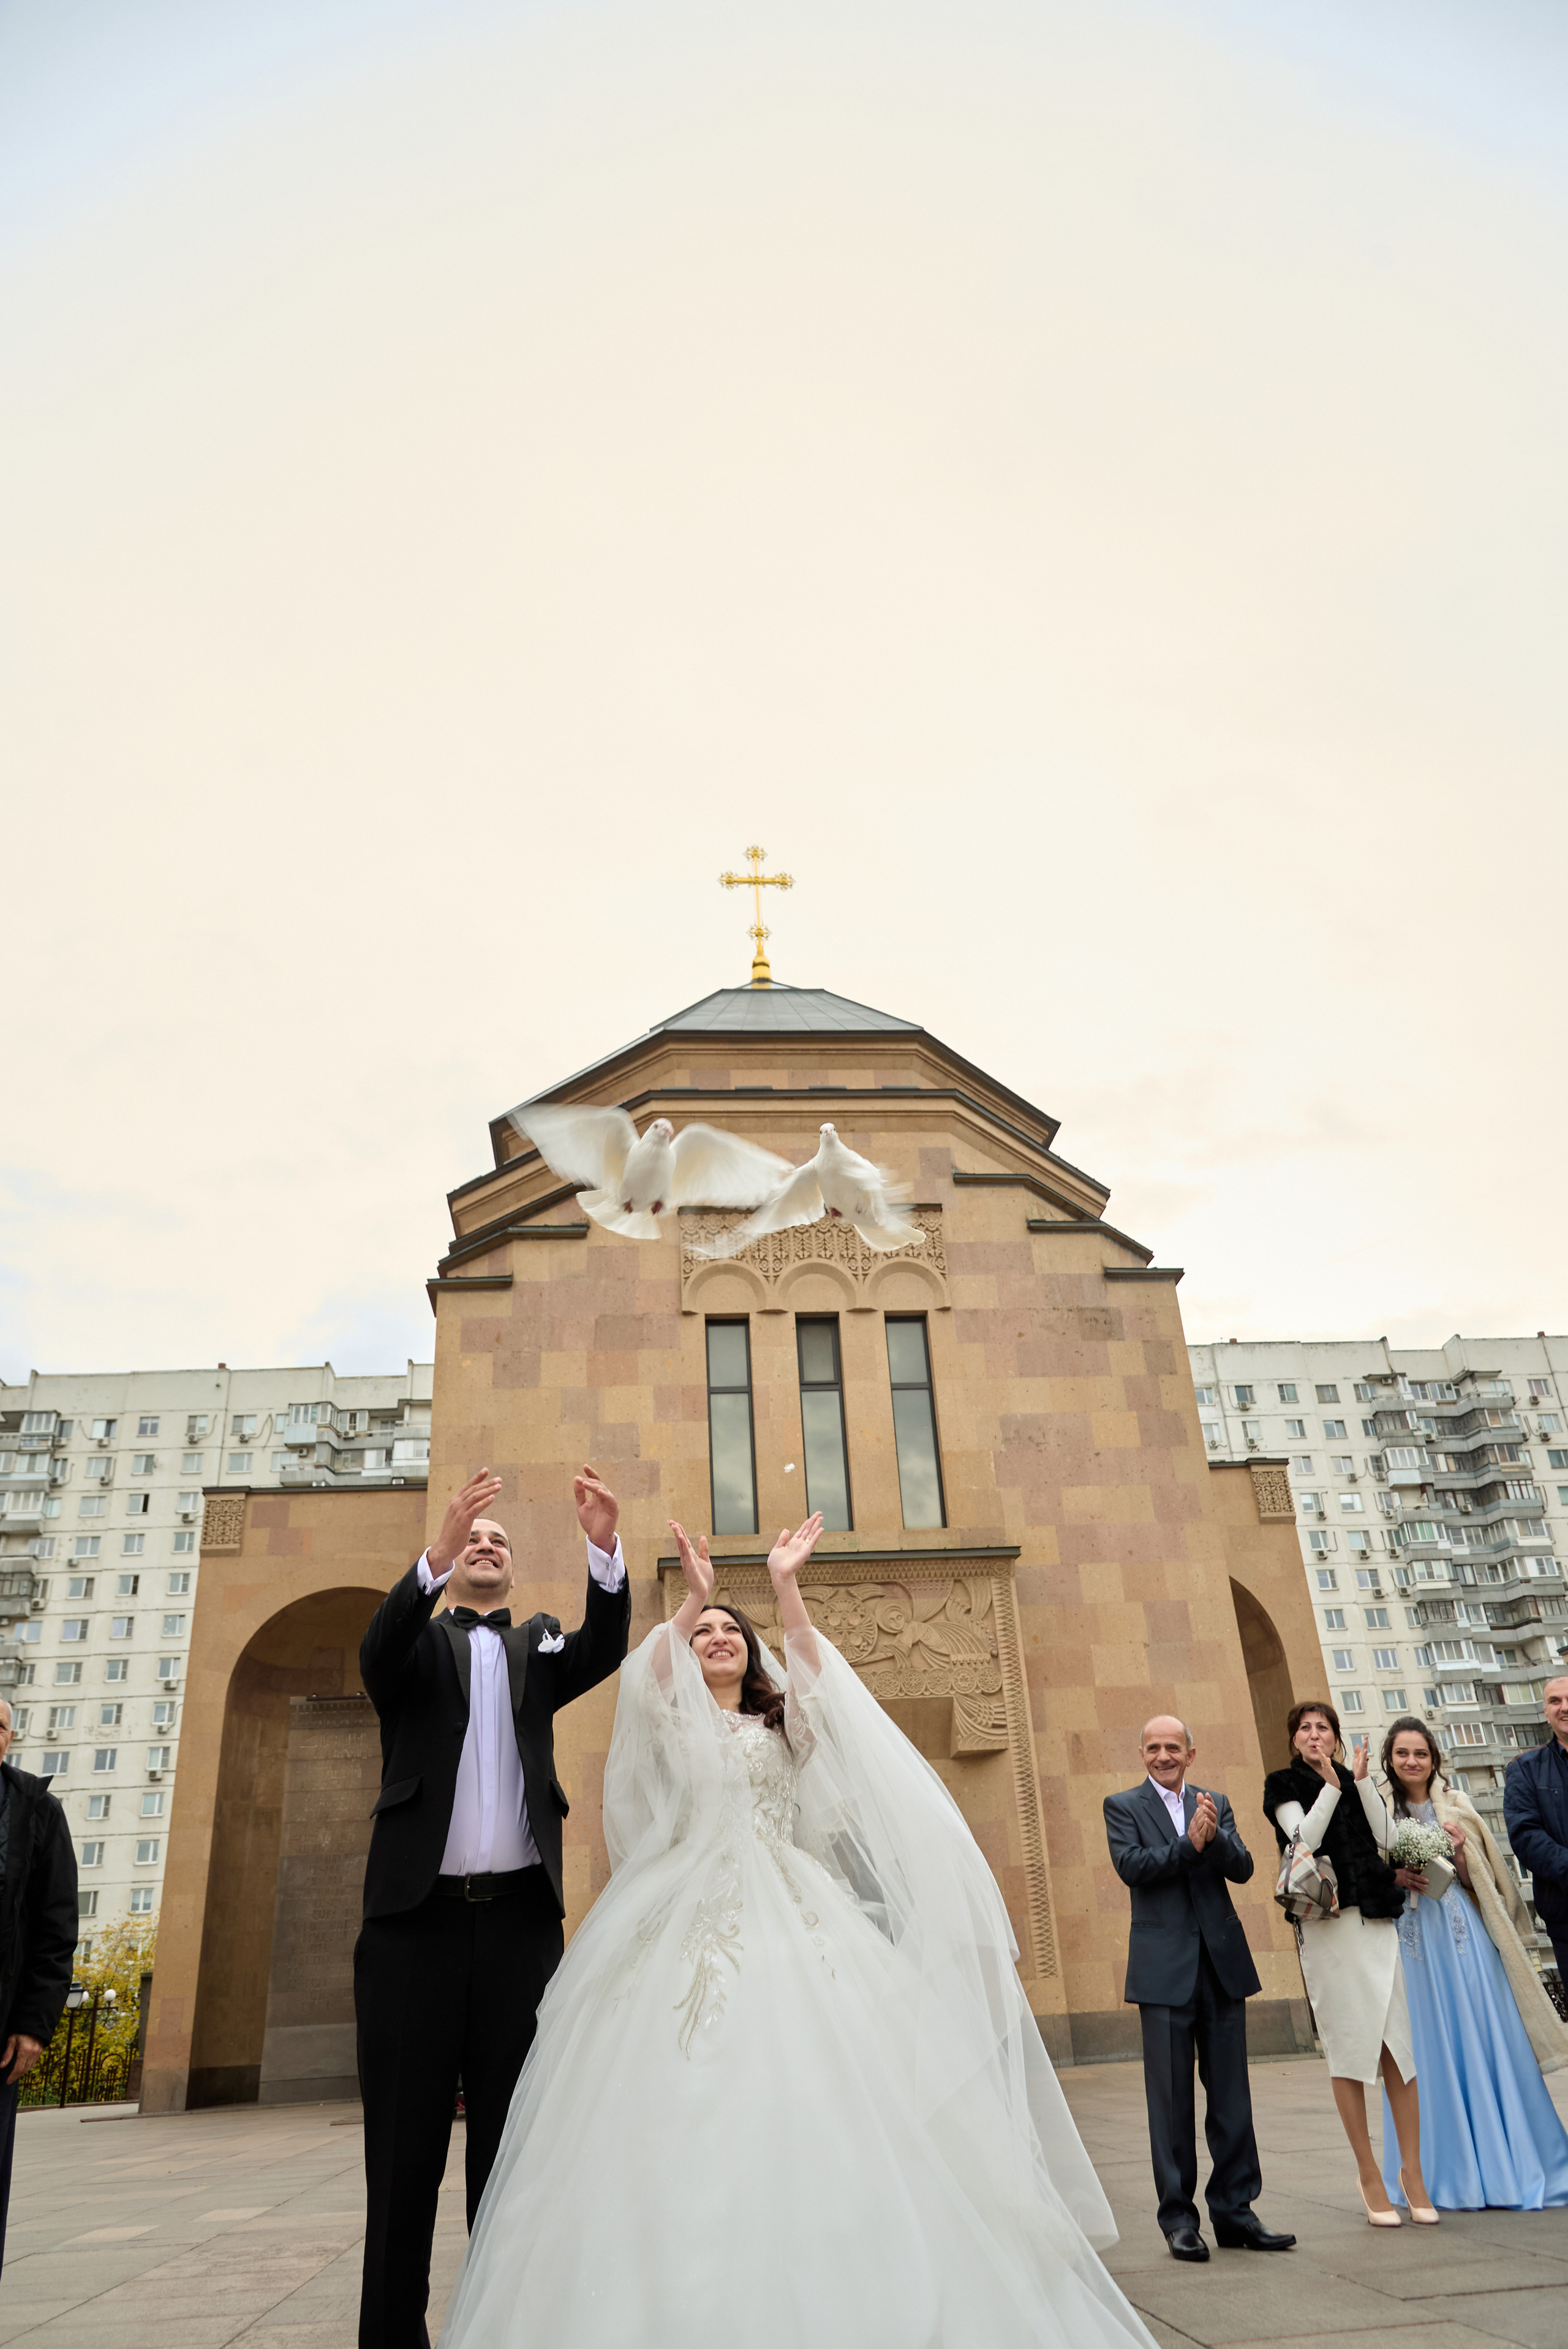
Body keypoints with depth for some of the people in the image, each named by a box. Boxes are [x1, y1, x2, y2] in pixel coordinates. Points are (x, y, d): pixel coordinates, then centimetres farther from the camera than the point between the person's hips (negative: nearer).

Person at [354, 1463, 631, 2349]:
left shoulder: (539, 1645, 16)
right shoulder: (419, 1641, 10)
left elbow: (605, 1649, -4)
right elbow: (378, 1658, -13)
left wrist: (605, 1547, -23)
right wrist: (438, 1554, -31)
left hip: (522, 1916, 2)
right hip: (418, 1912, -2)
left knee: (512, 2139, 7)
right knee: (405, 2143, 4)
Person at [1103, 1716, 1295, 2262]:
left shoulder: (1215, 1804, 12)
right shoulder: (1123, 1806, 2)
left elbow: (1243, 1869, 1)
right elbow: (1130, 1866, -12)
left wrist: (1215, 1837, -19)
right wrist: (1189, 1843, -20)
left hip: (1223, 1963, 3)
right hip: (1165, 1970, -3)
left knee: (1232, 2095, 9)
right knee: (1171, 2099, 2)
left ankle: (1235, 2211, 19)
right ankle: (1179, 2217, 12)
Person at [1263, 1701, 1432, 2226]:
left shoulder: (1358, 1782, 17)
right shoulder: (1285, 1787, 7)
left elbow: (1384, 1839, 4)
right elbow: (1305, 1841, -8)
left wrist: (1362, 1780, -5)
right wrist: (1332, 1786, -13)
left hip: (1376, 1921, 3)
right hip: (1327, 1925, -3)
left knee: (1399, 2044, -2)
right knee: (1349, 2048, 0)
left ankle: (1412, 2170, 7)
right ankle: (1369, 2174, 8)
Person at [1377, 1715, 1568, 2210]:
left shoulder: (1456, 1807, 10)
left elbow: (1481, 1879, 10)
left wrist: (1460, 1851, -9)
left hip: (1465, 1936, 2)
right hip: (1412, 1941, -2)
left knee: (1487, 2044, 1)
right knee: (1432, 2052, 1)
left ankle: (1509, 2167, 13)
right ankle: (1452, 2174, 13)